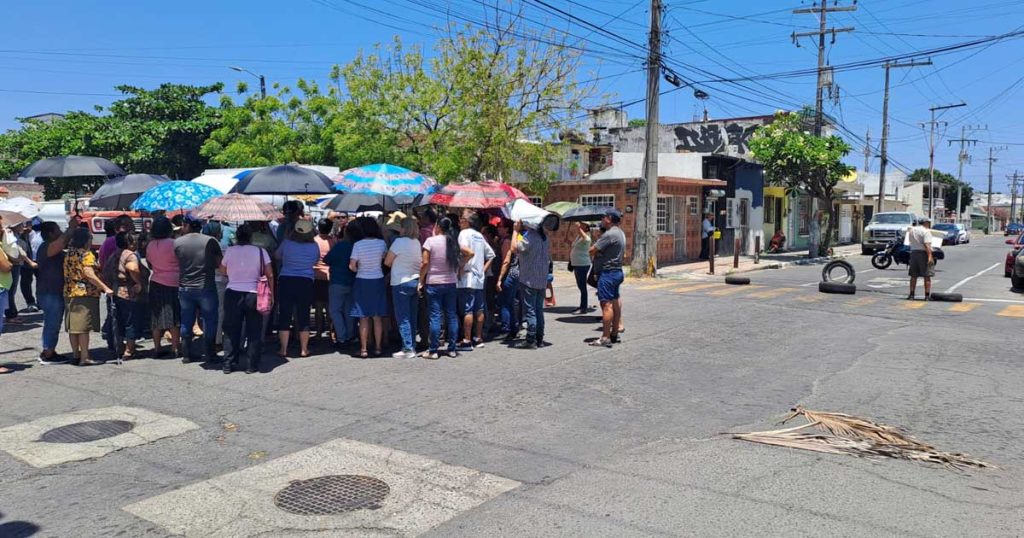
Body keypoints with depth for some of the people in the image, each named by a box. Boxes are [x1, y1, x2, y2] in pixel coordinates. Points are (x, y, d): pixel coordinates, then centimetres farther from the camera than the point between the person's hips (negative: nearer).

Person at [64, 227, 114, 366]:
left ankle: (76, 355, 16)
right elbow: (89, 275, -22)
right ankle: (84, 358, -8)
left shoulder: (68, 254, 14)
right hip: (85, 294, -8)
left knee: (73, 327, 10)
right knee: (83, 327, -8)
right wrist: (105, 288, -23)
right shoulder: (86, 255, -11)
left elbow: (67, 274, 19)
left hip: (69, 294, 8)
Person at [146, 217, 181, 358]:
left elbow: (150, 263, 13)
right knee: (174, 319, 1)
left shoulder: (150, 245, 4)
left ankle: (157, 348, 16)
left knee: (157, 318, 11)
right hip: (172, 284, -5)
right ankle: (175, 349, 2)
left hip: (155, 284, 5)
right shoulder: (173, 243, -13)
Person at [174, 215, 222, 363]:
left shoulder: (177, 242, -2)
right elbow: (220, 263, -4)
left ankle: (186, 355, 18)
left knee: (186, 323, 12)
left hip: (185, 288, 2)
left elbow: (176, 264, 5)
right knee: (209, 321, 8)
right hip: (206, 287, -2)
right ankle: (209, 354, 10)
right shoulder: (210, 241, -7)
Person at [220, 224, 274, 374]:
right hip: (253, 294, -1)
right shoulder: (260, 251, -2)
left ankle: (228, 364, 14)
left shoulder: (230, 251, 0)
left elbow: (223, 270, 11)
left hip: (232, 294, 1)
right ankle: (251, 365, 9)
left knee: (231, 330, 11)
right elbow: (270, 275, -5)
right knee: (253, 332, 7)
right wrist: (271, 293, 2)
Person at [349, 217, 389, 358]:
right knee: (377, 317, 8)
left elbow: (352, 266, -12)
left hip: (362, 282, -2)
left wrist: (359, 269, 7)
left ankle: (364, 349, 5)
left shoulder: (358, 244, -11)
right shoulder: (382, 243, -3)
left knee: (364, 317, 3)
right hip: (378, 281, 2)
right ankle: (378, 348, 12)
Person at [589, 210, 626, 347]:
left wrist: (593, 251, 4)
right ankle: (614, 333, 23)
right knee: (615, 302, 15)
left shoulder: (609, 234, -18)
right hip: (617, 270, 11)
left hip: (607, 272, -11)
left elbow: (592, 251, -18)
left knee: (607, 304, -10)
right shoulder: (620, 233, 15)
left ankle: (605, 338, -10)